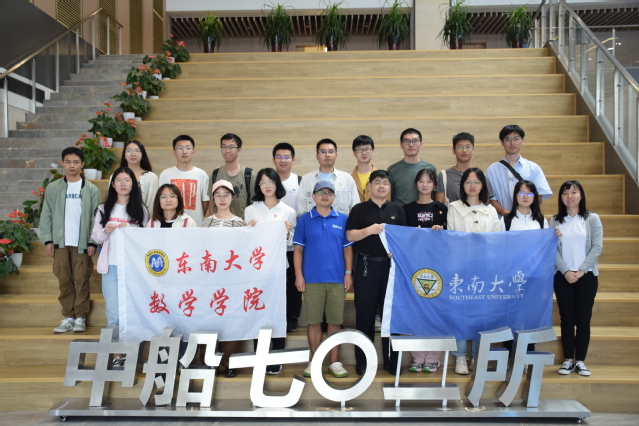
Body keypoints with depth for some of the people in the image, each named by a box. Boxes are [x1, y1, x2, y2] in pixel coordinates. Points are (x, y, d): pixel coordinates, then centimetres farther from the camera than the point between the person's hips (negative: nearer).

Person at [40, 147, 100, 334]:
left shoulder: (91, 189, 3)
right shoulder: (53, 188, 7)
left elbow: (96, 218, 0)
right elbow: (46, 216, 7)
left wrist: (93, 242, -7)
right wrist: (47, 239, 0)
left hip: (82, 243, -2)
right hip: (60, 242, 2)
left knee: (82, 280, 1)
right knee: (64, 280, 5)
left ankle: (80, 317, 10)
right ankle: (68, 317, 14)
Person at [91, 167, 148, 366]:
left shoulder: (141, 210, 5)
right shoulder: (104, 209, 9)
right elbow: (95, 237, 10)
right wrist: (105, 232, -10)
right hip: (111, 267, 1)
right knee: (113, 313, 1)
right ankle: (117, 354, 11)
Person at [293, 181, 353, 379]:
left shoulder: (342, 219, 7)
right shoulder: (304, 219, 4)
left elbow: (347, 248, 8)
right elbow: (298, 249, 3)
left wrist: (348, 272, 0)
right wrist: (298, 274, -4)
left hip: (337, 278, 1)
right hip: (312, 278, -1)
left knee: (335, 321, 6)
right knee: (314, 321, 6)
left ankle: (334, 362, 16)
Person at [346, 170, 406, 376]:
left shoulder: (397, 210, 10)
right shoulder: (359, 209, 4)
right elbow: (349, 235, -3)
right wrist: (369, 230, -17)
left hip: (391, 265, 2)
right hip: (367, 265, -1)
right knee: (364, 314, 3)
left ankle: (391, 360, 18)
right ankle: (362, 361, 13)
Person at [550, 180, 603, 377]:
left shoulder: (592, 219, 2)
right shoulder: (555, 220, 4)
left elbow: (597, 247, -5)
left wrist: (581, 271, -12)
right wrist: (566, 271, -13)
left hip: (587, 276, 0)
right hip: (563, 276, 1)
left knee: (583, 319, 3)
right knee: (567, 318, 3)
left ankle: (580, 361, 12)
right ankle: (568, 360, 11)